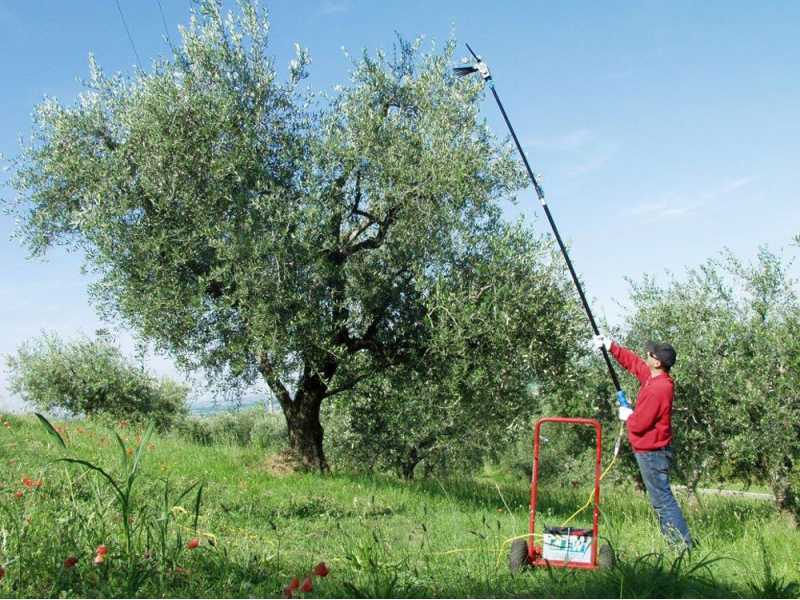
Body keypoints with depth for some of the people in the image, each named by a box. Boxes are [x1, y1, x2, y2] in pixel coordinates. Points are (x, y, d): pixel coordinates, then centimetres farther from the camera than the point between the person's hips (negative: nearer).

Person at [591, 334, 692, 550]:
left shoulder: (658, 389, -25)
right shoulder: (653, 376, 2)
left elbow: (639, 424, -22)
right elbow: (632, 361, 18)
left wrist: (627, 416, -1)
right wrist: (610, 346, 13)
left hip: (652, 453, -10)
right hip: (652, 450, 10)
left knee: (662, 499, -5)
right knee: (661, 497, 16)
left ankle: (683, 543, -2)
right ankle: (674, 540, 22)